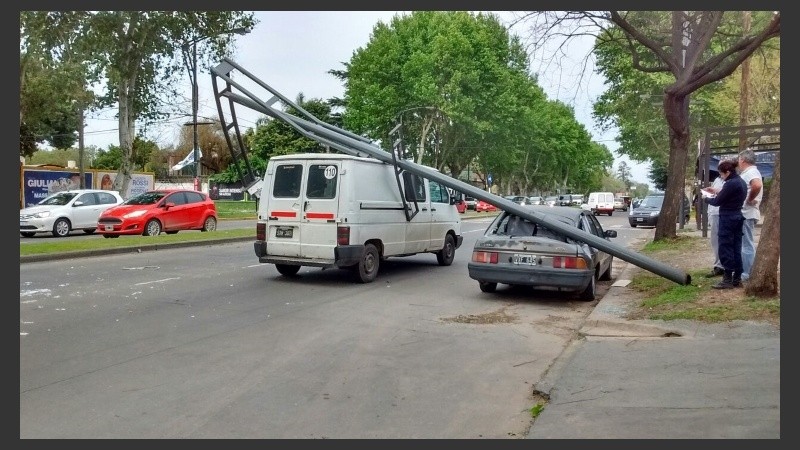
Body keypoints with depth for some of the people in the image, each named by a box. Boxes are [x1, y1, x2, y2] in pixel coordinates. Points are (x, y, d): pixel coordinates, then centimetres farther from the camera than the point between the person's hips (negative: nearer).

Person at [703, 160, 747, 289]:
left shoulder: (730, 184, -19)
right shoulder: (741, 182, 11)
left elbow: (717, 201, -14)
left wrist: (706, 198, 4)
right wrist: (716, 192, 14)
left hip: (728, 218, -10)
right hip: (737, 217, 10)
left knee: (725, 249, -4)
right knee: (736, 248, 10)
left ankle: (728, 279, -2)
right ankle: (737, 278, 13)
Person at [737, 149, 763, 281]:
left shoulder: (750, 172, -15)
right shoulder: (749, 172, 16)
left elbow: (757, 185, -36)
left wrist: (749, 200, -22)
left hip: (746, 213, -11)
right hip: (745, 213, 11)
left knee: (746, 244, -6)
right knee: (746, 244, 15)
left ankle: (746, 275, -2)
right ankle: (745, 272, 22)